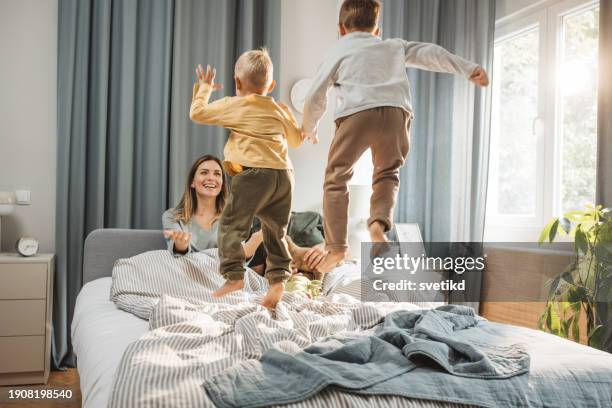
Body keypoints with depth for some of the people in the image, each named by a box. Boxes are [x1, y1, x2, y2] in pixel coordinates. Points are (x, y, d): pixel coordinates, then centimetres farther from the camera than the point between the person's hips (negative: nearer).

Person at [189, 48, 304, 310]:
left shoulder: (233, 105, 7)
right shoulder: (280, 110, 20)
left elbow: (197, 113, 13)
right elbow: (296, 140, 32)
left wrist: (204, 88, 30)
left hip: (253, 173, -5)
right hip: (284, 174, 6)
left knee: (231, 224, 1)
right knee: (275, 231, 14)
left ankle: (234, 275, -6)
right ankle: (278, 278, 5)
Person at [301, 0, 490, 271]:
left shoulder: (339, 51, 22)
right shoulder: (395, 46, 31)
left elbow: (315, 97, 19)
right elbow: (429, 53, 20)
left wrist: (309, 128, 35)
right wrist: (468, 69, 16)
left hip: (357, 113, -2)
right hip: (397, 113, 3)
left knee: (336, 178, 10)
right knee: (387, 174, 23)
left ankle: (336, 246, 3)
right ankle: (379, 222, -3)